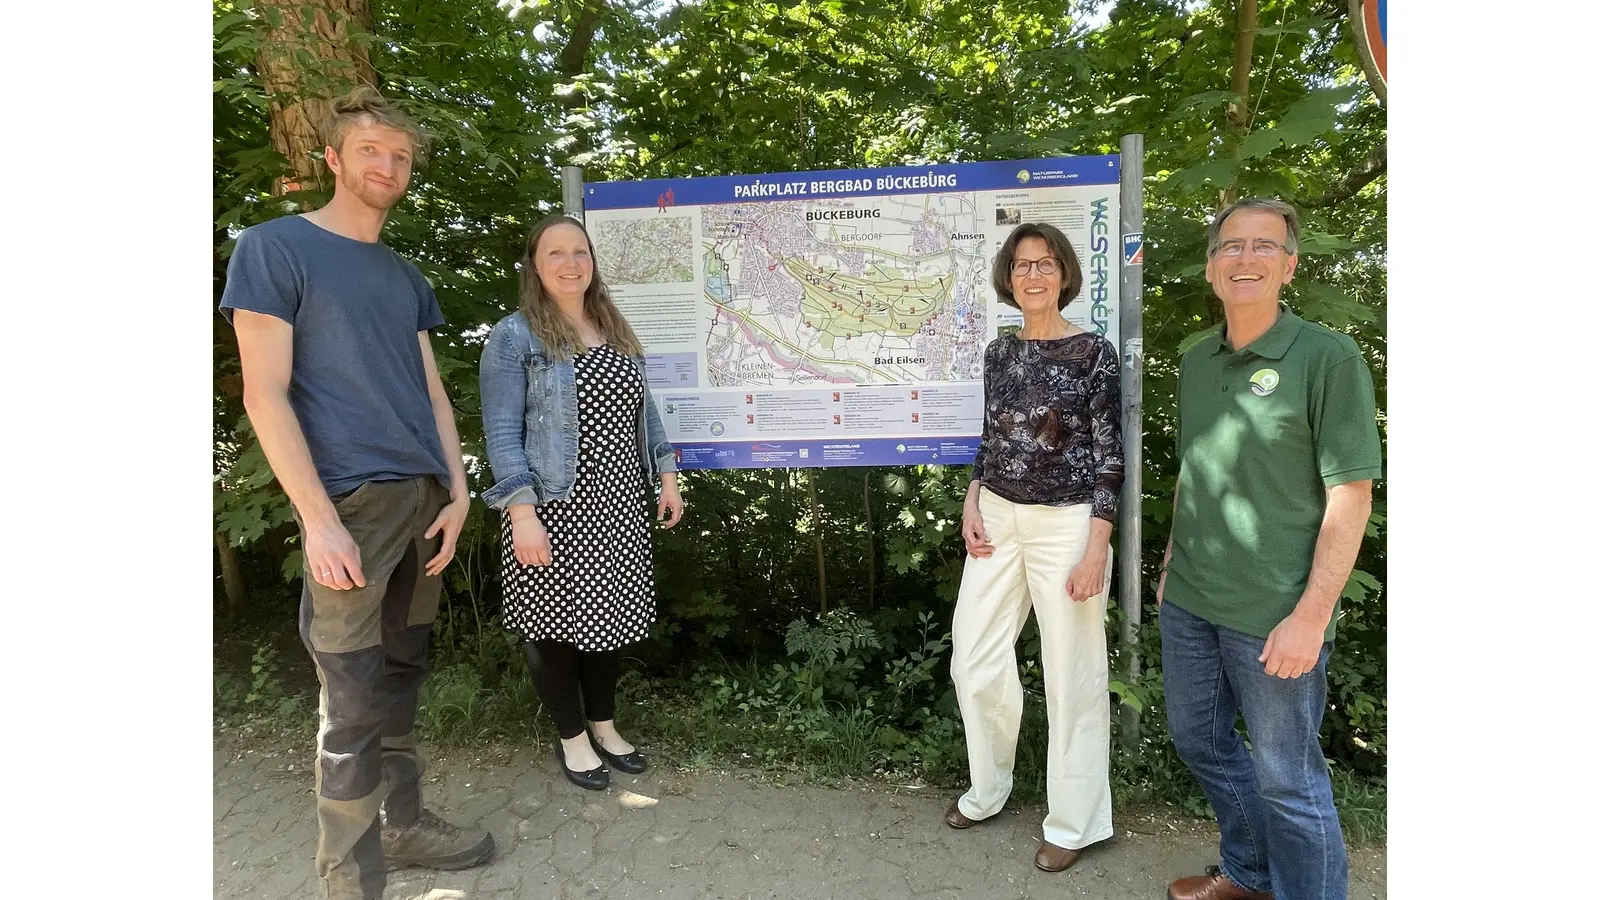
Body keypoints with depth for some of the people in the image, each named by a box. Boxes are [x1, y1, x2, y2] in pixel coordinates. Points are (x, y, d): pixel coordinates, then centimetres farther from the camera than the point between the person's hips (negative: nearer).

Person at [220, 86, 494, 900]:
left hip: (423, 499, 6)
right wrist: (319, 518, -17)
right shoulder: (272, 248, -3)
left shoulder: (407, 275, 17)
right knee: (354, 702, -1)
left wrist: (457, 493, 5)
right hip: (351, 501, -6)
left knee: (401, 678, 15)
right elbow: (265, 393, -10)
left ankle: (403, 824, 29)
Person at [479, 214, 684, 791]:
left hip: (618, 507, 6)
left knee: (606, 616, 14)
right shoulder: (514, 337, -6)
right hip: (554, 509, -5)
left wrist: (667, 478, 12)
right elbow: (502, 433, -11)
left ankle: (605, 727, 32)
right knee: (556, 620, 6)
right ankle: (571, 739, 24)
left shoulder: (618, 333, 13)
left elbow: (644, 411, 18)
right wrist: (521, 512, -18)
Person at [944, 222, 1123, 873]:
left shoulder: (1093, 353, -8)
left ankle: (1074, 821, 24)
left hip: (1067, 524, -5)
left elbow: (1109, 456, -9)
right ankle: (988, 789, 34)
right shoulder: (999, 353, 8)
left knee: (1072, 675, 5)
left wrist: (1096, 550, -13)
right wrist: (971, 506, 3)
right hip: (998, 520, 6)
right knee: (974, 662, 11)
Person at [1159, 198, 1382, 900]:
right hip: (1188, 603, 7)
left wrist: (1311, 615, -18)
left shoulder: (1327, 358, -11)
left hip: (1274, 616, -7)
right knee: (1196, 739, 20)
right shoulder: (1195, 362, 8)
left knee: (1286, 777, 6)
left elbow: (1350, 496, -14)